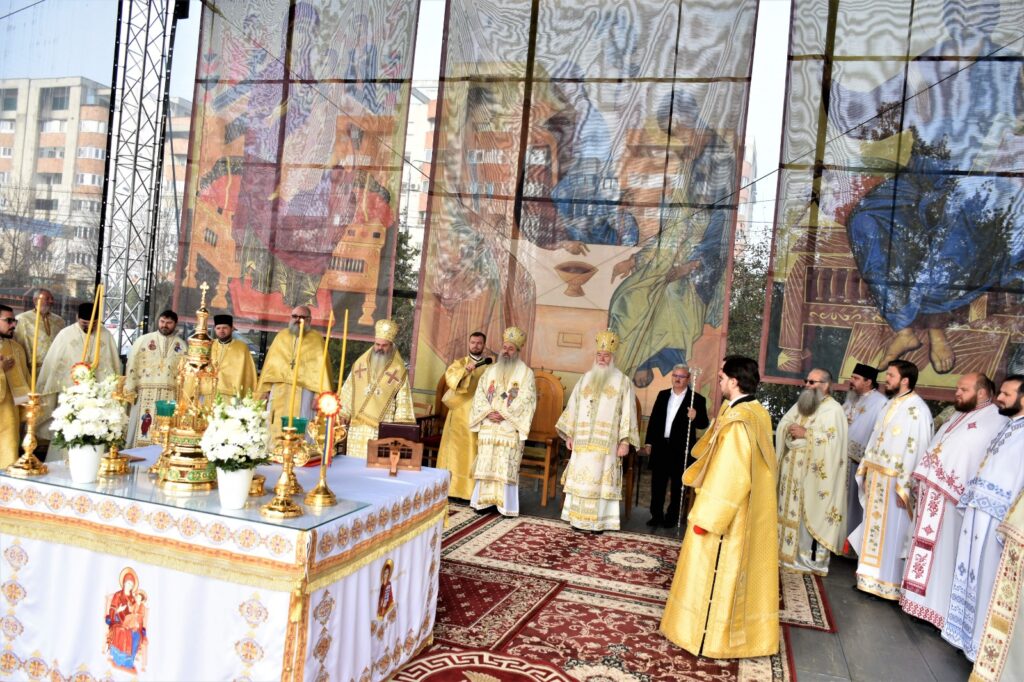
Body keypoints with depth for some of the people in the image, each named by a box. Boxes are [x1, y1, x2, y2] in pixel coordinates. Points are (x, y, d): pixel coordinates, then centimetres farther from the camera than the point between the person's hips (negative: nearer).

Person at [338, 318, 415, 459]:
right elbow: (347, 394, 10)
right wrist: (340, 418, 4)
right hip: (357, 428, 3)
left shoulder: (399, 371, -1)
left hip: (383, 431, -3)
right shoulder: (360, 364, 8)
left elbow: (403, 403, -2)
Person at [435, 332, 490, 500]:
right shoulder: (460, 363, 8)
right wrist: (465, 370, -26)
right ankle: (453, 487, 5)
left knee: (474, 452, -2)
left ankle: (472, 489, 1)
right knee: (456, 450, 1)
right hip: (460, 413, 0)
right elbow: (449, 377, -11)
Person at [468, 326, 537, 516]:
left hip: (510, 428, -4)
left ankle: (505, 505, 2)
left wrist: (504, 414, -16)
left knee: (506, 467, -4)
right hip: (488, 427, 4)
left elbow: (525, 400, -8)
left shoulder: (526, 373, 0)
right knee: (485, 464, 5)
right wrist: (487, 413, -10)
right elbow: (479, 394, 8)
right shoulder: (490, 370, 13)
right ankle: (484, 500, 12)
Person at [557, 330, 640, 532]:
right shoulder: (585, 379, 13)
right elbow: (573, 407, 14)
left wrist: (625, 441, -11)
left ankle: (599, 520, 5)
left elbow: (627, 412, -4)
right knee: (580, 477, 4)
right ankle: (578, 518, 11)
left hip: (606, 442, -3)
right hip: (583, 440, 4)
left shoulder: (623, 381, 1)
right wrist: (569, 434, 9)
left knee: (600, 478, -3)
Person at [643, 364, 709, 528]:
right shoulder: (662, 395, 11)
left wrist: (695, 417, -27)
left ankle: (672, 517, 17)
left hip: (681, 449, -4)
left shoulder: (697, 399, -3)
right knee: (657, 483, 9)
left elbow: (704, 423, -5)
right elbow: (654, 419, 12)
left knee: (677, 485, 6)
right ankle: (656, 515, 21)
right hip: (660, 446, 4)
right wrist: (649, 441, 9)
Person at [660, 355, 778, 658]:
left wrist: (704, 517, -20)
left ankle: (709, 636, 17)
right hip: (750, 513, 9)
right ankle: (742, 630, 33)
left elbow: (727, 477, -26)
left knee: (715, 573, 5)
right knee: (739, 571, 20)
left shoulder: (736, 422, -25)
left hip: (727, 515, -9)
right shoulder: (758, 413, 3)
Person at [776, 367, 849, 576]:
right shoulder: (800, 404, 14)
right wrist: (790, 430, -11)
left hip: (814, 473, -7)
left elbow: (831, 440, -20)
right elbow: (782, 425, 10)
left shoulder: (833, 409, -9)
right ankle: (787, 551, 21)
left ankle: (811, 558, 5)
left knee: (811, 513, -3)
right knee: (790, 510, 11)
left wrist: (805, 434, -19)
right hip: (793, 470, 7)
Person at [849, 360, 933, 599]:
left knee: (891, 531, 2)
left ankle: (888, 583, 14)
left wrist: (904, 486, -21)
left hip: (893, 482, -8)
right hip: (876, 479, 8)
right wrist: (865, 471, 15)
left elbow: (916, 450, -20)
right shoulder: (890, 404, 12)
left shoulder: (917, 409, -16)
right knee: (874, 527, 15)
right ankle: (872, 576, 26)